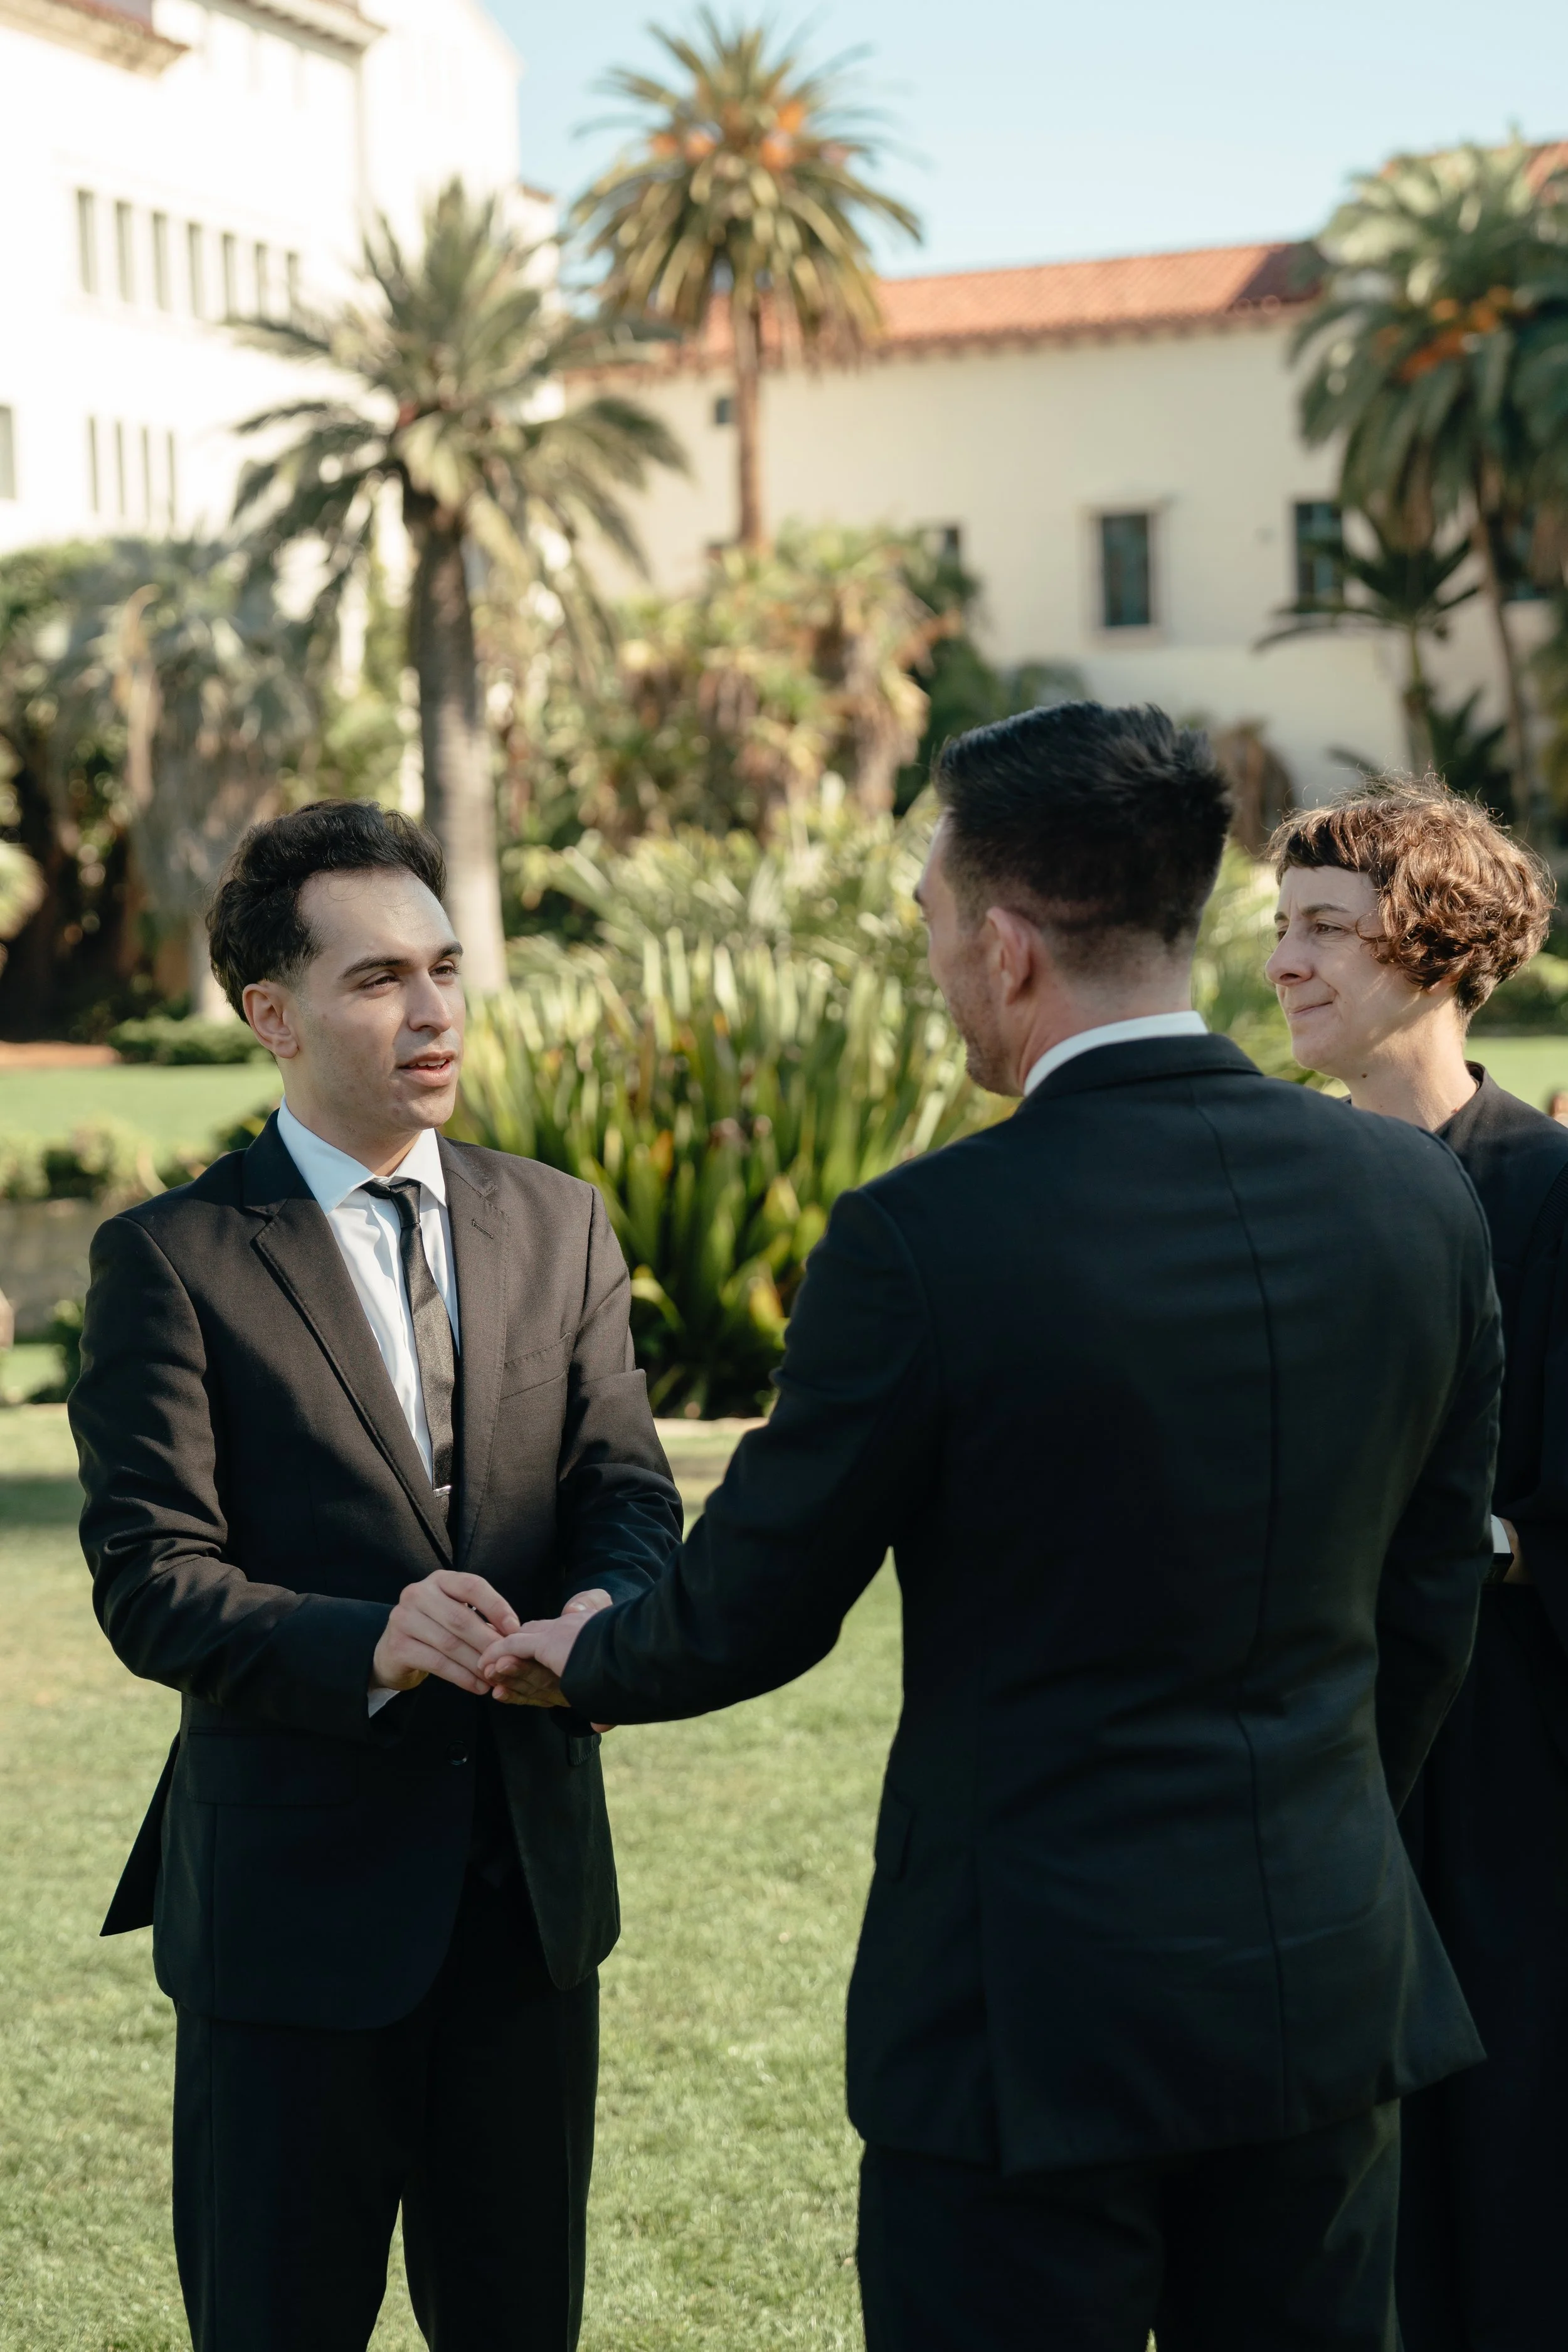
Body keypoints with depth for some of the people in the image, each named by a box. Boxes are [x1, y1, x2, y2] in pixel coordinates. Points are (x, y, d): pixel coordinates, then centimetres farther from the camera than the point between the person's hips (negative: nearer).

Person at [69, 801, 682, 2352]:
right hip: (297, 1898, -4)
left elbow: (624, 1487, 3)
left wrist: (609, 1609, -21)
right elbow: (149, 1582, -13)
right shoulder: (169, 1260, -7)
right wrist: (368, 1643, -30)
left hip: (532, 1881, 4)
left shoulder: (558, 1225, 8)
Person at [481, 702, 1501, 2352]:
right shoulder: (1416, 1195, -2)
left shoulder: (923, 1241, -18)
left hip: (1042, 2015, -5)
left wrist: (580, 1661, 16)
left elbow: (752, 1612, -6)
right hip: (1335, 1982, 5)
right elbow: (1430, 1600, 8)